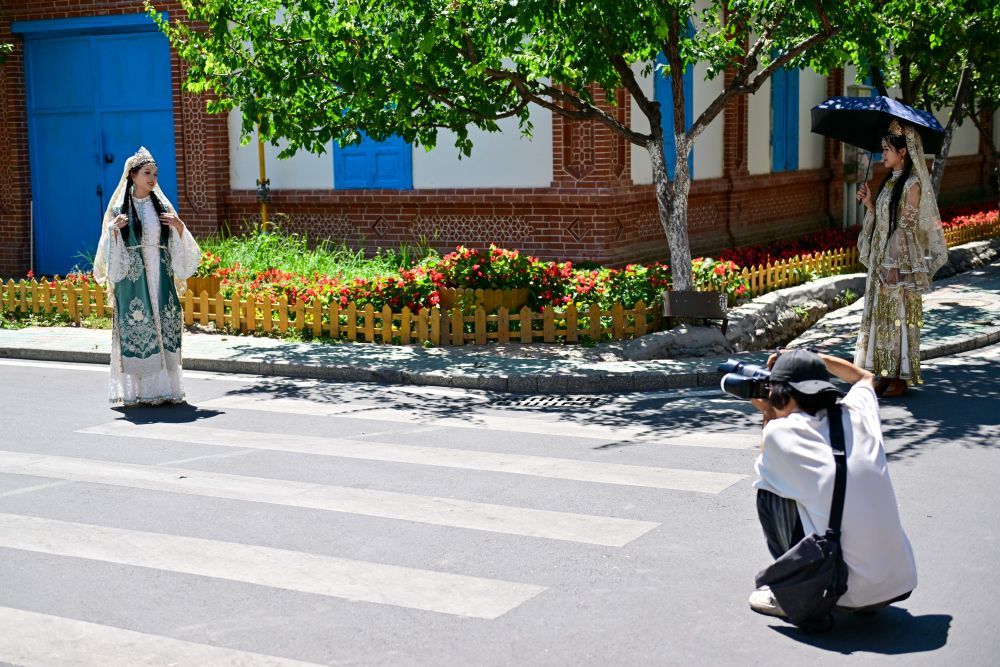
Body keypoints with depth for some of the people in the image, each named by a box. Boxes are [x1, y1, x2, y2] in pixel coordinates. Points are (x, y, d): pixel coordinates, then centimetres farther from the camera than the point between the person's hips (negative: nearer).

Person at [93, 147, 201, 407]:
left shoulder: (162, 206, 11)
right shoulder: (119, 207, 3)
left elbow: (179, 247, 12)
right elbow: (110, 248, 3)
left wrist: (180, 227, -7)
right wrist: (113, 230, -16)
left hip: (159, 278, 3)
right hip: (132, 278, -3)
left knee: (164, 327, 0)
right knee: (134, 329, -6)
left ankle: (164, 387, 6)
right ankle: (135, 391, -1)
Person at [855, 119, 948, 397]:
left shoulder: (912, 184, -12)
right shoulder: (890, 181, 13)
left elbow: (908, 227, -16)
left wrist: (895, 265, -18)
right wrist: (870, 203, 1)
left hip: (900, 262, -8)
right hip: (881, 260, 8)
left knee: (899, 316, -3)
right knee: (881, 314, 10)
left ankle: (900, 377, 5)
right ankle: (885, 374, 16)